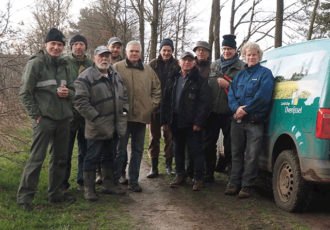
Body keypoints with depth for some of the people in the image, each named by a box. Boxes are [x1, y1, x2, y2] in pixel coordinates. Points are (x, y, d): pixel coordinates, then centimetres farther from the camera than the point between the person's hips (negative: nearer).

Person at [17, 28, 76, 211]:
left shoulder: (63, 65, 12)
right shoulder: (36, 63, -6)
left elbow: (73, 90, 19)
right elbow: (25, 93, -7)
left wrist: (68, 93, -5)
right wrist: (36, 115, -11)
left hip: (63, 119, 7)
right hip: (44, 119, -6)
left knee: (60, 159, 12)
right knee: (37, 158, -8)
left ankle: (56, 194, 25)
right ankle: (25, 197, 1)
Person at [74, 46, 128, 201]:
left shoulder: (115, 76, 15)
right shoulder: (86, 77, -11)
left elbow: (124, 95, 25)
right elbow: (80, 101, -18)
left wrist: (124, 111, 9)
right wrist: (95, 117, -20)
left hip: (114, 127, 7)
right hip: (97, 127, -7)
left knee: (109, 157, 17)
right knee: (93, 158, -1)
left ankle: (108, 185, 30)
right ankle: (89, 189, 9)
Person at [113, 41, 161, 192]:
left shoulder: (148, 70, 11)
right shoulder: (117, 68, -2)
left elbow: (156, 89, 18)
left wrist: (153, 104, 7)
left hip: (142, 116, 4)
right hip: (123, 116, -4)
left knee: (138, 150, 12)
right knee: (120, 150, 1)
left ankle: (133, 180, 22)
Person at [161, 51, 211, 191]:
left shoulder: (199, 81, -3)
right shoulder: (172, 80, 13)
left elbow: (204, 103, -9)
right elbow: (165, 101, 14)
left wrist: (198, 122, -16)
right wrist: (164, 120, 7)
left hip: (192, 122, -5)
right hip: (176, 121, 6)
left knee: (196, 150, -1)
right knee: (178, 149, 14)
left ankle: (198, 178, 5)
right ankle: (180, 175, 27)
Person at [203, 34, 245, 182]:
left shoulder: (241, 67, 2)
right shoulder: (214, 65, 16)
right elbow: (206, 83, 22)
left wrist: (228, 84, -15)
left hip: (229, 113, -4)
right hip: (213, 110, 4)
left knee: (229, 145, 3)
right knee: (209, 143, 7)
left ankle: (231, 171, 15)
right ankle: (208, 174, 17)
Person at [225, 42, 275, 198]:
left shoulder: (265, 73, 2)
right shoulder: (239, 75, 18)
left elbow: (263, 96, -12)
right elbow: (231, 95, 9)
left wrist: (245, 110, -14)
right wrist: (237, 108, -12)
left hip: (254, 122, -5)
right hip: (237, 121, 5)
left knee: (251, 156, -5)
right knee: (236, 153, 9)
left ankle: (246, 186, 1)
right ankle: (234, 184, 16)